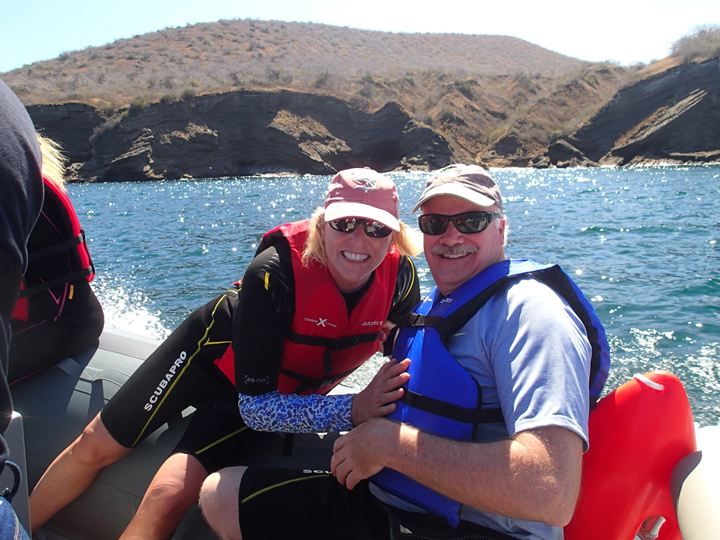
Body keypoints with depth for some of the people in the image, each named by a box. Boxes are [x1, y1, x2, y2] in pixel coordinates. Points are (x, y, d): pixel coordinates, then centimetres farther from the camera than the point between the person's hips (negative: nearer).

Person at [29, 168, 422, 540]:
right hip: (215, 351, -1)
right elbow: (256, 406, -33)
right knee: (95, 447, 7)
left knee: (170, 496, -14)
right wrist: (351, 411, -43)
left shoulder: (401, 278, -25)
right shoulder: (274, 273, -36)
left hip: (284, 395, 2)